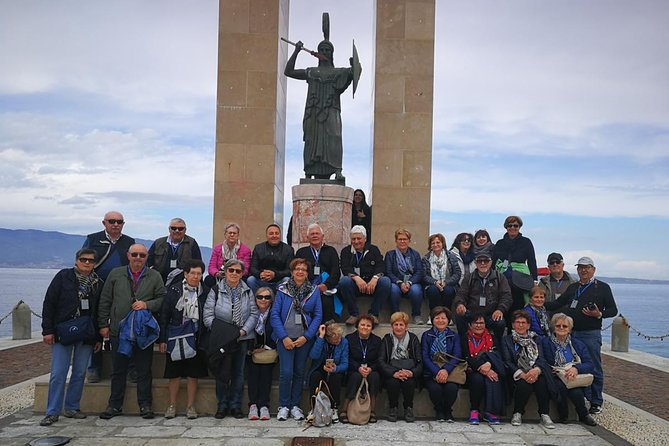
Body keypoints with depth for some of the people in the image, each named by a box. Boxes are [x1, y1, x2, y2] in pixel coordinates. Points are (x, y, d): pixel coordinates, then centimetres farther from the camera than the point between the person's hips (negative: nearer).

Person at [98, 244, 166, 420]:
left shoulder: (154, 276, 5)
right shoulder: (115, 274, 8)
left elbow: (163, 299, 2)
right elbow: (105, 301, 9)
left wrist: (147, 304, -14)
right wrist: (103, 324, 4)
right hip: (119, 330, 1)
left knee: (144, 370, 4)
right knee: (118, 370, 10)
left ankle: (145, 405, 14)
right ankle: (115, 405, 21)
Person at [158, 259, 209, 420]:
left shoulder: (205, 292, 3)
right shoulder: (174, 290, 1)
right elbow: (164, 315, 1)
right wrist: (162, 339, -4)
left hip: (196, 339, 1)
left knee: (193, 374, 5)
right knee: (174, 374, 6)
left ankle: (190, 406, 17)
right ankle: (172, 405, 20)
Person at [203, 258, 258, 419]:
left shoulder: (247, 292, 8)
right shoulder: (216, 291, 0)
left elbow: (254, 314, 3)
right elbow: (208, 315, -6)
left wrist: (244, 330, -12)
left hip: (242, 338, 2)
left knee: (238, 372, 8)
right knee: (222, 373, 1)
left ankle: (235, 405, 17)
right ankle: (222, 405, 14)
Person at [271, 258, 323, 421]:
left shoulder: (314, 291, 4)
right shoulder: (282, 290, -1)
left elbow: (318, 316, 1)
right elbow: (275, 315, -3)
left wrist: (306, 336, -8)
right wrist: (284, 337, -10)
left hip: (305, 338, 2)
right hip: (285, 337, -2)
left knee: (299, 372, 7)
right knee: (286, 372, -7)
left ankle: (295, 405, 19)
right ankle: (283, 406, 8)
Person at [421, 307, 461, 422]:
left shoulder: (454, 336, 13)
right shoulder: (426, 335, 10)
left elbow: (457, 356, -1)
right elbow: (425, 357, -1)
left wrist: (446, 370, -21)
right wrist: (437, 372, -19)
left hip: (449, 371, 1)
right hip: (431, 372, 0)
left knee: (452, 388, -30)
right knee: (435, 388, -31)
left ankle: (448, 411, 0)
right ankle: (439, 411, -1)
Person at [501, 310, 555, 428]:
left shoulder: (535, 339, 21)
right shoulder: (507, 340, 13)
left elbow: (541, 358, 4)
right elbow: (507, 362, 0)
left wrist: (536, 370, -21)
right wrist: (522, 374, -19)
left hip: (535, 373, 2)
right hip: (517, 375, -2)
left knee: (542, 380, -33)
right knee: (524, 384, -35)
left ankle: (545, 415, -25)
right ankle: (517, 413, -13)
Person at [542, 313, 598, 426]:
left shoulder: (578, 345, 15)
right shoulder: (546, 343, 5)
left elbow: (589, 365, 2)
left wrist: (576, 369, -20)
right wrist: (563, 372, -19)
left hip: (575, 379, 1)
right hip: (555, 379, -1)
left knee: (576, 392, -33)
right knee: (561, 386, -35)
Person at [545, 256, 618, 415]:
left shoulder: (602, 287, 3)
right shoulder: (572, 287, 16)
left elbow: (613, 310, 2)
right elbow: (557, 304, 19)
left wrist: (599, 314, -16)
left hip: (591, 334, -5)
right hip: (572, 333, 5)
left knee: (594, 369, 1)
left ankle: (596, 403, 12)